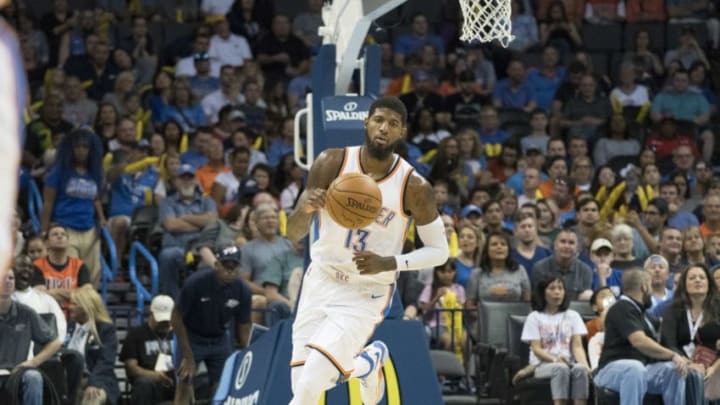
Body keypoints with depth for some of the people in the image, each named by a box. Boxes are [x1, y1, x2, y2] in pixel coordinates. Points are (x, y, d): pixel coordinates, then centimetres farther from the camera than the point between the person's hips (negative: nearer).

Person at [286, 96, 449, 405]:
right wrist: (305, 208, -34)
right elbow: (294, 233, -9)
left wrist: (389, 263, -23)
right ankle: (370, 362, 36)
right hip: (322, 281, 4)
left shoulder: (414, 187, -16)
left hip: (366, 295, -3)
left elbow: (439, 250, -5)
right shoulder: (333, 163, -12)